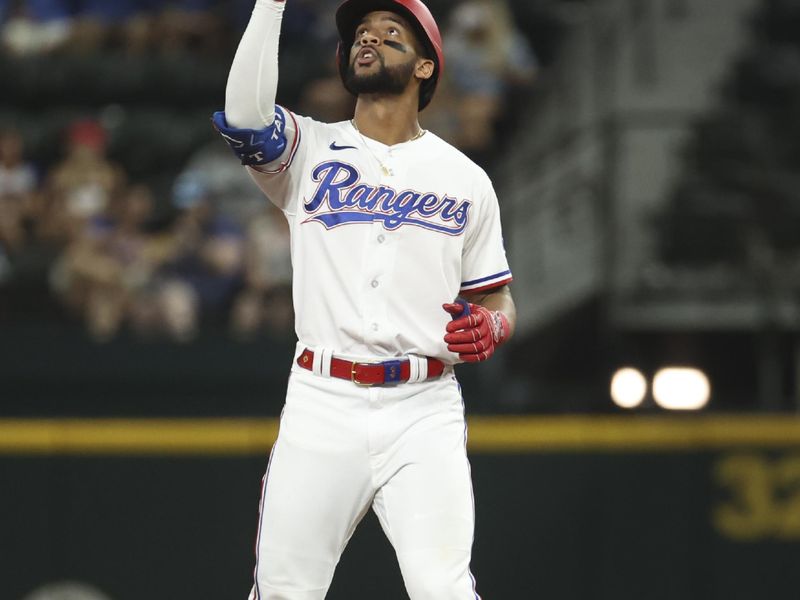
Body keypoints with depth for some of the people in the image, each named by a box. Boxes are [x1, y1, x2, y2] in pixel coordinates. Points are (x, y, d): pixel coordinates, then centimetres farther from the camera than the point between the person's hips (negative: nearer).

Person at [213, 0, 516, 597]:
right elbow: (244, 114, -16)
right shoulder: (309, 151, 7)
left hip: (424, 413, 0)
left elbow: (497, 300, 17)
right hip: (321, 408, 0)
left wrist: (489, 328, -8)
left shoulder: (465, 179, 11)